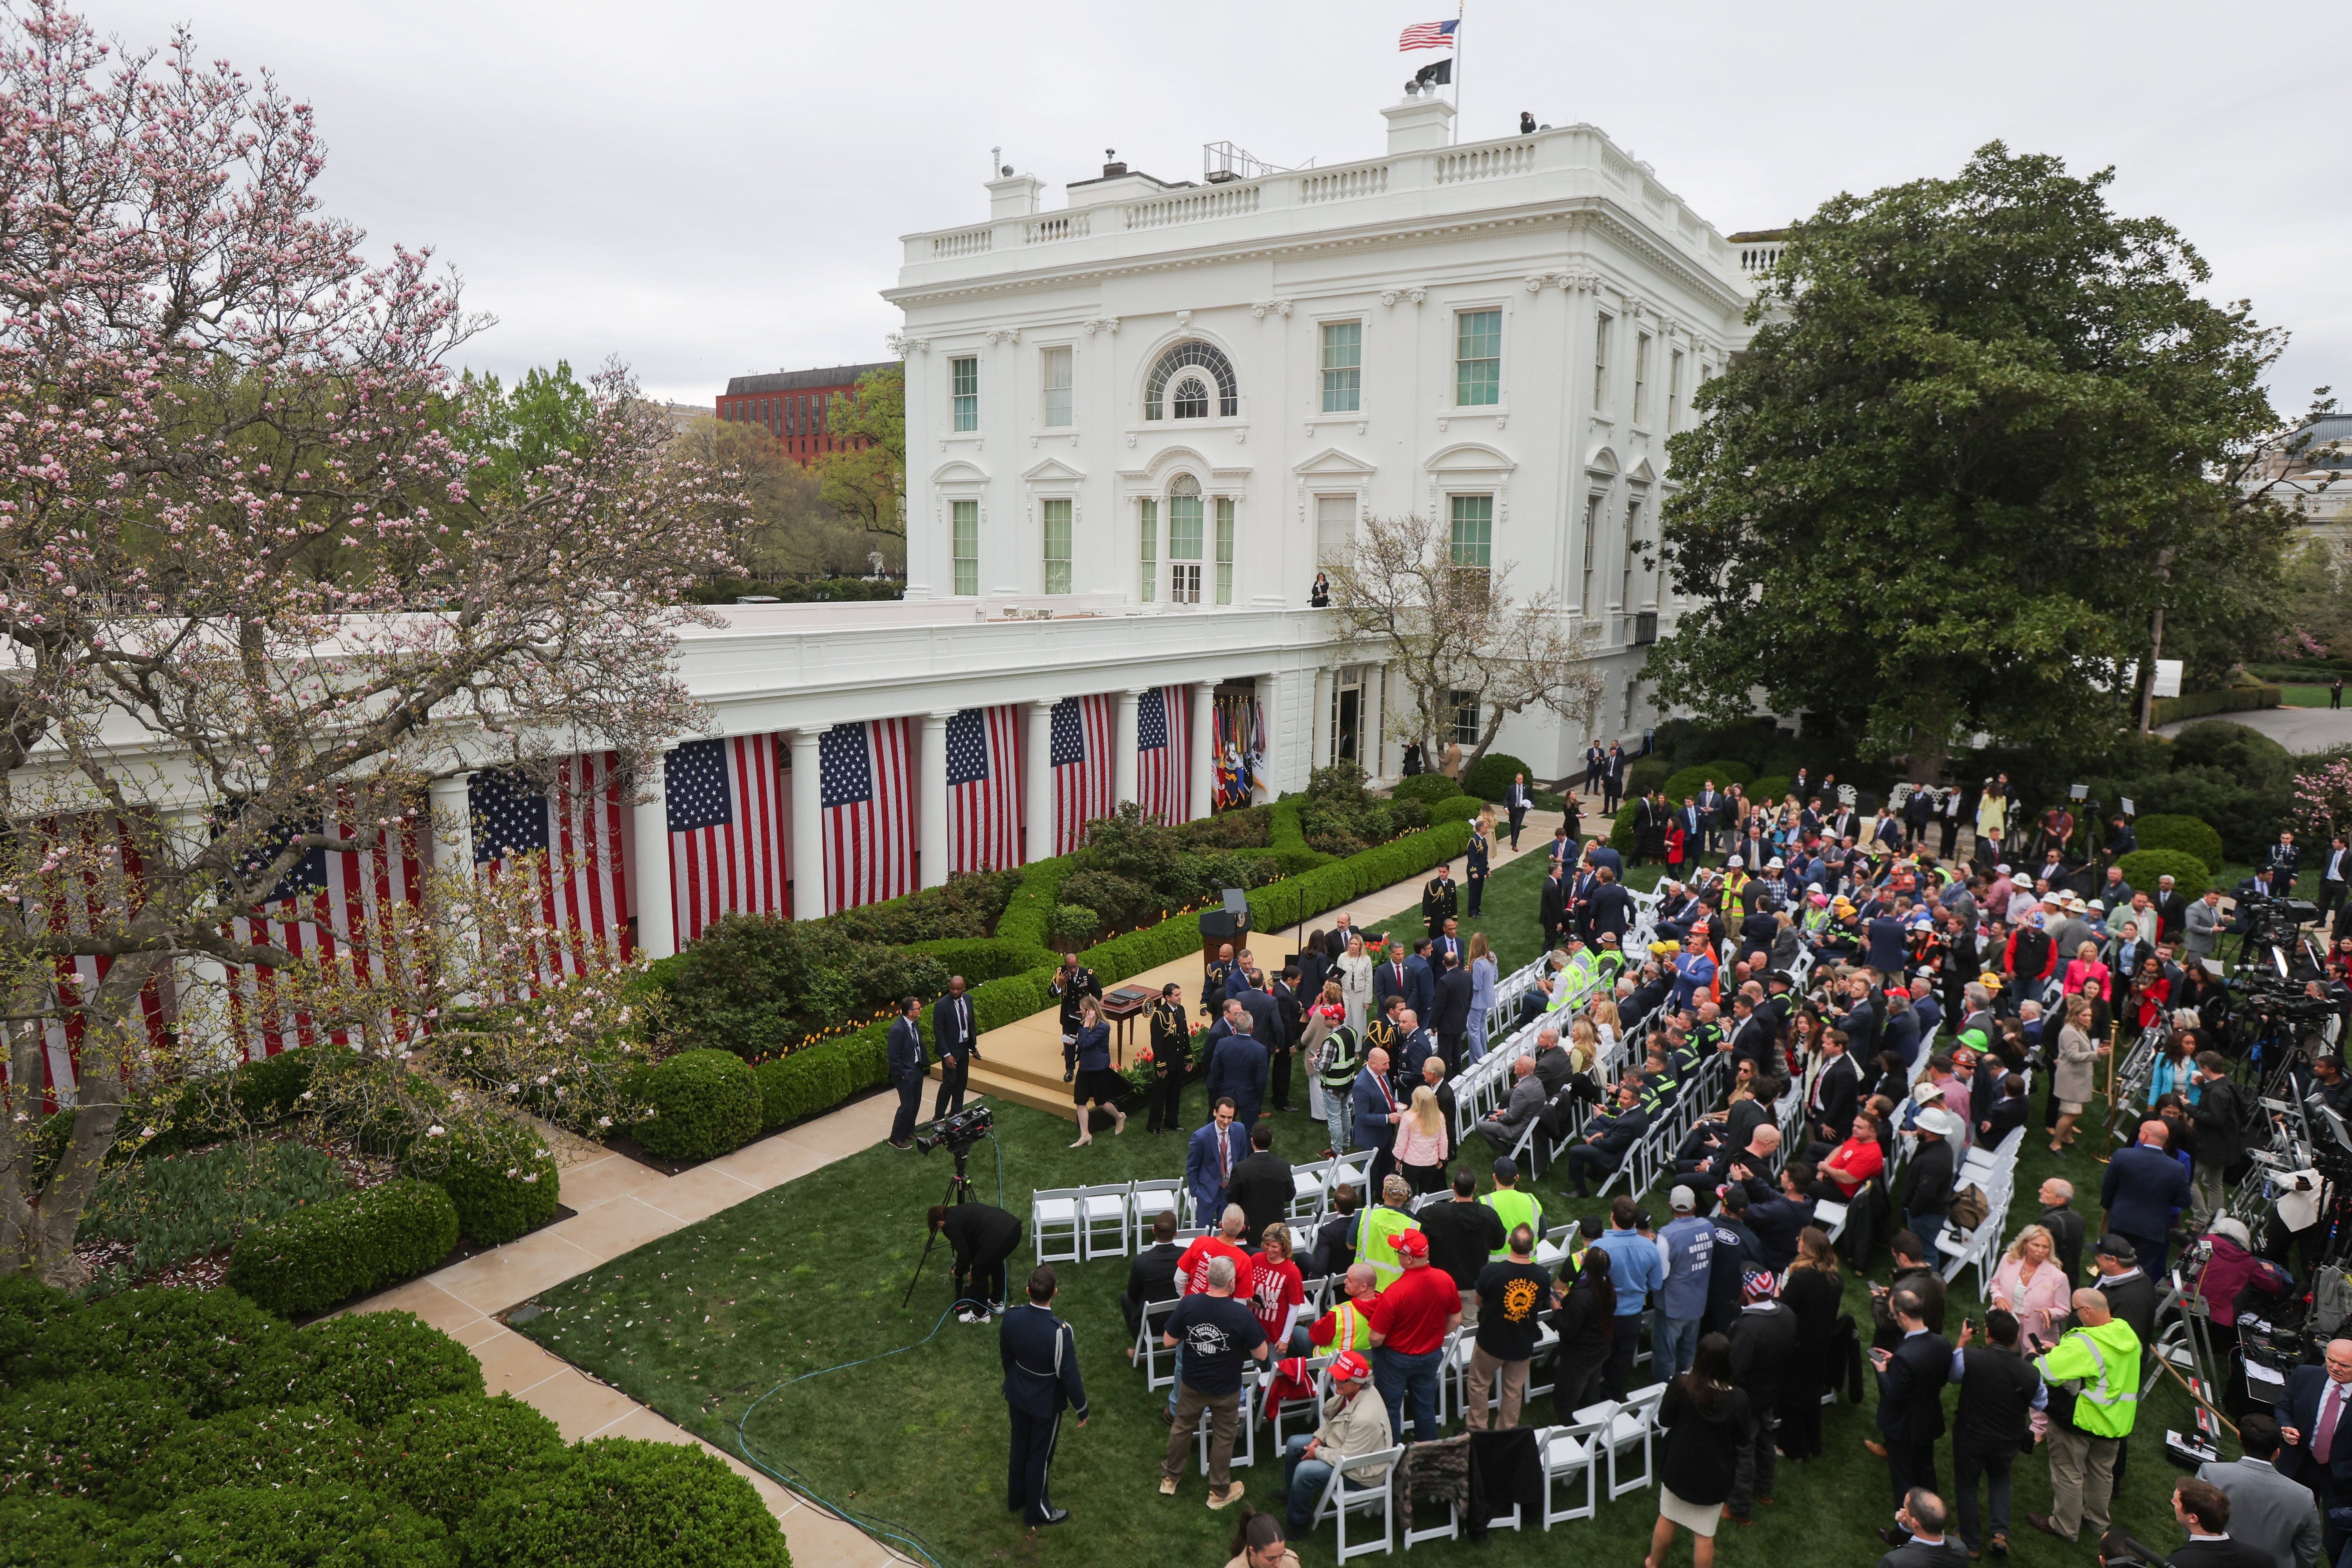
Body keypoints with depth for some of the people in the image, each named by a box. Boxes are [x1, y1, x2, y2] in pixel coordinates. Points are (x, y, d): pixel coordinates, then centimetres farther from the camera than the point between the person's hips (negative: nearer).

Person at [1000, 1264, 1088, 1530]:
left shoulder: (1011, 1318, -20)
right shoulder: (1060, 1332, -36)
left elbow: (1006, 1357, -1)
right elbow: (1069, 1375, -25)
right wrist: (1082, 1409, -7)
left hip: (1017, 1395, 5)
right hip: (1046, 1403, -5)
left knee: (1020, 1446, 27)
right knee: (1040, 1456, 17)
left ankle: (1016, 1497, 50)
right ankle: (1037, 1512, 38)